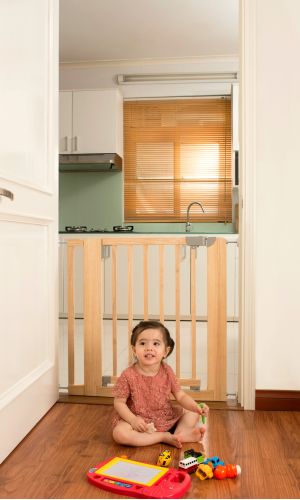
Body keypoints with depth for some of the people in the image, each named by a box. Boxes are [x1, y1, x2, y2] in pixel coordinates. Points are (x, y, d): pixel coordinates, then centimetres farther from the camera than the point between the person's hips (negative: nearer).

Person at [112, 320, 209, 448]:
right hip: (139, 420, -3)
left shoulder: (167, 372, -8)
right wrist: (133, 420, -25)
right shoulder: (128, 375, -19)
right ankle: (164, 437, -22)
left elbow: (181, 396, -5)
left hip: (166, 417, 3)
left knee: (193, 413, 1)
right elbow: (119, 402, -11)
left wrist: (196, 407, -23)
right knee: (119, 433, -32)